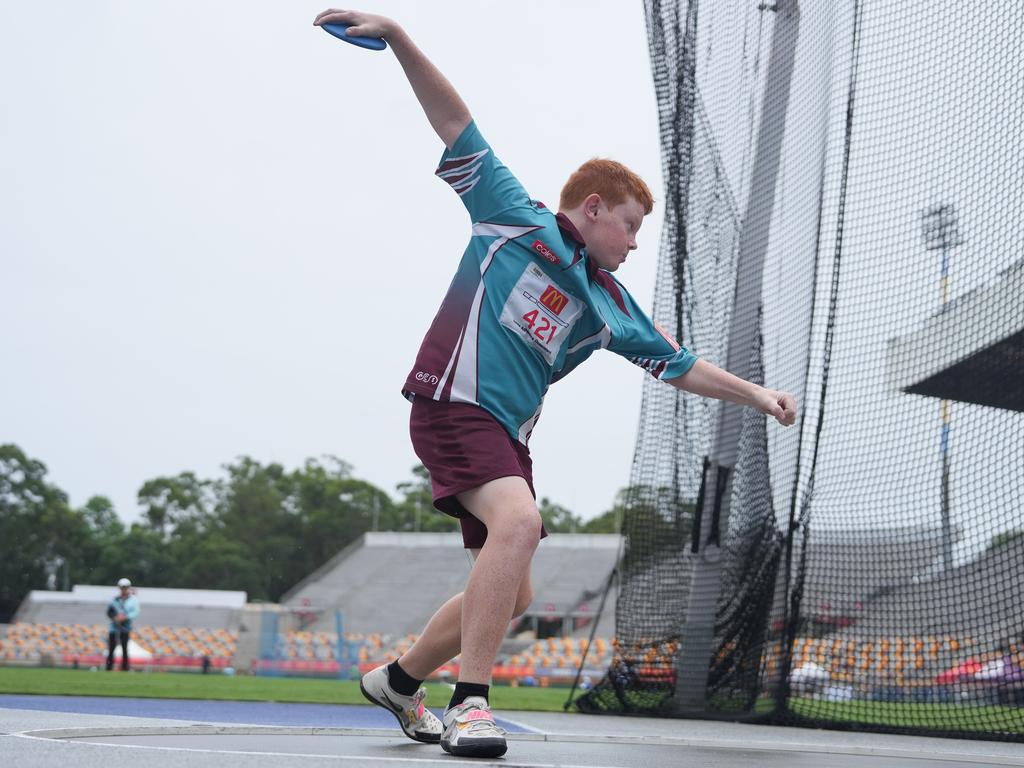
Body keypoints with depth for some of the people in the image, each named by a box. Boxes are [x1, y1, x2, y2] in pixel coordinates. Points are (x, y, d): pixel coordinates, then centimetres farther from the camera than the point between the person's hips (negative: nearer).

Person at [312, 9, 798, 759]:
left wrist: (757, 394, 19)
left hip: (507, 434, 8)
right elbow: (457, 123, 1)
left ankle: (398, 680, 29)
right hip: (454, 406, -8)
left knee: (511, 597, 9)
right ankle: (471, 704, -31)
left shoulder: (610, 305, 19)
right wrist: (396, 36, -7)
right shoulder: (516, 218, 4)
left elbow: (680, 364, 26)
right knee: (520, 521, -32)